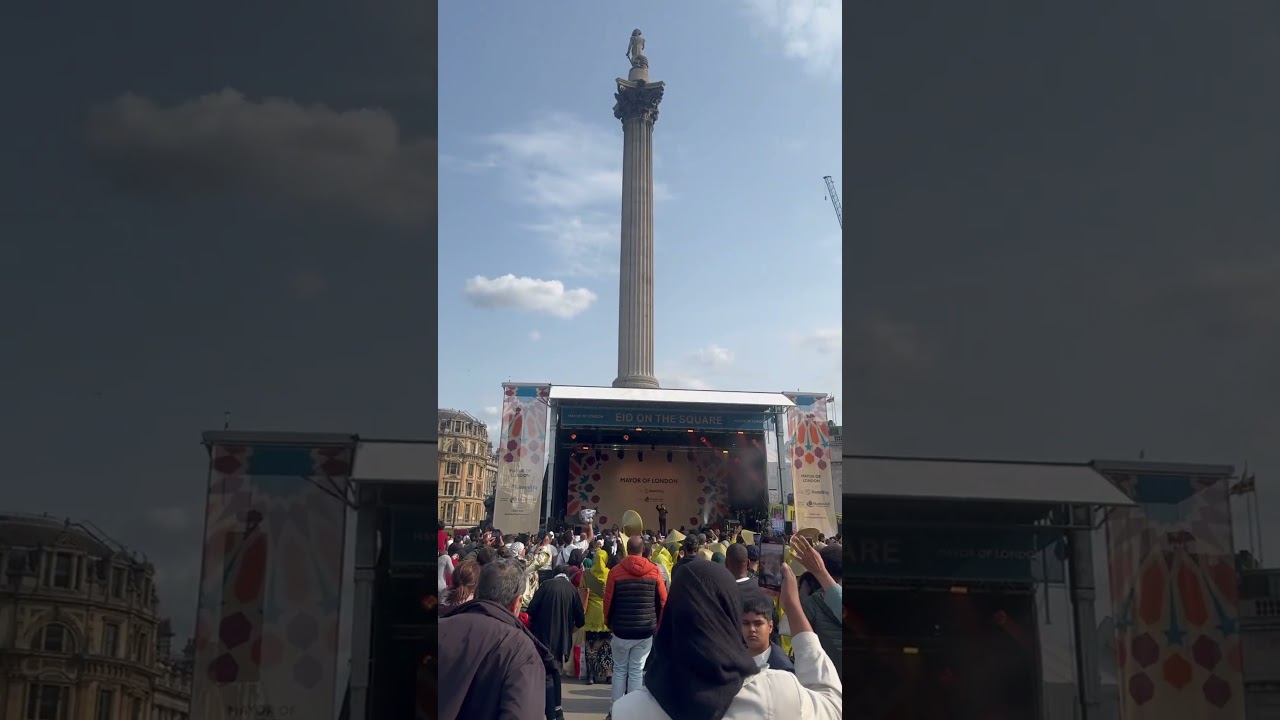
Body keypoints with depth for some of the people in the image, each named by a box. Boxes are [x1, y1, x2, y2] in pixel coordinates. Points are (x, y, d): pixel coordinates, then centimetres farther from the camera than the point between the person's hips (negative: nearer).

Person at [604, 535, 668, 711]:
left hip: (622, 630, -1)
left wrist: (609, 622, 14)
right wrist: (656, 623, 15)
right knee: (636, 671, 8)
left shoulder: (616, 571, -7)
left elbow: (608, 601, -3)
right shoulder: (654, 571, -3)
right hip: (646, 630, 1)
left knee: (619, 670, 13)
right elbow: (663, 601, 1)